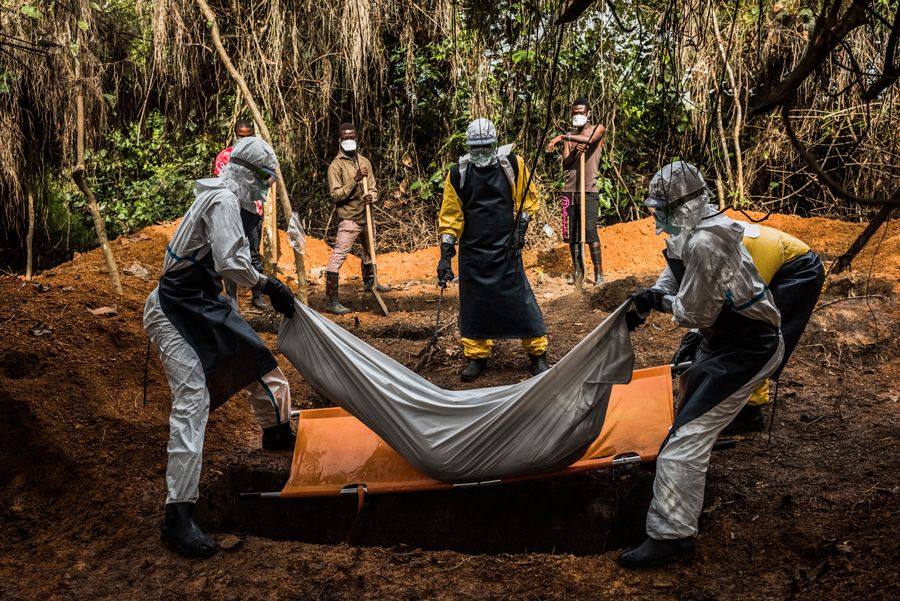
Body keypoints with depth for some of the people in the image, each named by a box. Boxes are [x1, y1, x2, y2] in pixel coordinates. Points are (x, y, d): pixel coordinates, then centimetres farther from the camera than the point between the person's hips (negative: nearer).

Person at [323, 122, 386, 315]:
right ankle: (331, 300, -15)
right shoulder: (336, 165, -10)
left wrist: (371, 196, -15)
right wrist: (355, 180, -24)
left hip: (366, 216, 7)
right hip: (349, 218, -7)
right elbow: (335, 195, -16)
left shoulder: (364, 161, 9)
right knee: (338, 257, -13)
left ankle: (369, 282, 50)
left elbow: (373, 188, 9)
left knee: (369, 250, 26)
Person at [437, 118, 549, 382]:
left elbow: (527, 199, 8)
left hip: (506, 248, -1)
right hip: (472, 250, 2)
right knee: (473, 302, 7)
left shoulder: (513, 165, -4)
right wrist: (445, 255, -5)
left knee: (520, 299, -2)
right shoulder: (458, 174, -2)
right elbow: (450, 217, 0)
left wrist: (520, 228, -4)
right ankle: (476, 356, 21)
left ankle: (538, 354, 12)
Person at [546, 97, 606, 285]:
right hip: (570, 190, 5)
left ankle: (599, 272, -9)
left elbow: (590, 139, -22)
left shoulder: (598, 129, 3)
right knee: (572, 233, 5)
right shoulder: (569, 137, 15)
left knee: (590, 231, -12)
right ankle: (578, 271, 14)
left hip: (589, 191, -5)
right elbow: (565, 164, 6)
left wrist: (563, 137, -24)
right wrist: (575, 151, -12)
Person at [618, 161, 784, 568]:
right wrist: (650, 299, -2)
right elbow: (674, 278, 16)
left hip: (746, 350, -11)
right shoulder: (694, 233, 2)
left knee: (687, 435, -16)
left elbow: (693, 314, -24)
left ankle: (671, 535, -13)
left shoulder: (703, 244, -29)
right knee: (693, 389, 35)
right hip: (725, 339, 11)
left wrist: (661, 302, -6)